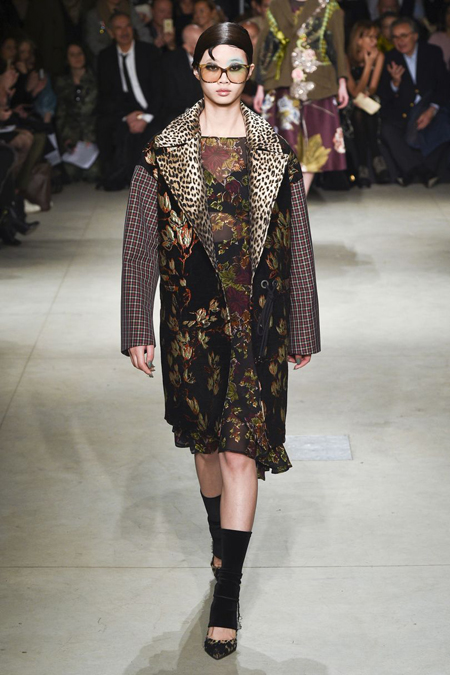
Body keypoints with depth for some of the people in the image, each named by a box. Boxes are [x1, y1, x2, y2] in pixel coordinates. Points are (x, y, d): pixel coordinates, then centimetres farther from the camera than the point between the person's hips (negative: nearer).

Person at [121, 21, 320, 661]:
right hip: (191, 314, 1)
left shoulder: (276, 151, 1)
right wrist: (138, 329, -2)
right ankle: (222, 545, 40)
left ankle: (226, 598, -1)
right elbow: (140, 241, 1)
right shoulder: (164, 151, 0)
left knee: (240, 452, -6)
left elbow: (298, 242, 6)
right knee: (207, 441, 16)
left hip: (256, 318, -1)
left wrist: (303, 329, 7)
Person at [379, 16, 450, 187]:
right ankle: (425, 173, -27)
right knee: (388, 130, -29)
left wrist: (432, 110, -16)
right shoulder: (390, 59, 3)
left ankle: (410, 172, -18)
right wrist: (395, 82, -22)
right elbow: (385, 98, -1)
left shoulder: (433, 53, 4)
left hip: (431, 107, 0)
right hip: (402, 112, 0)